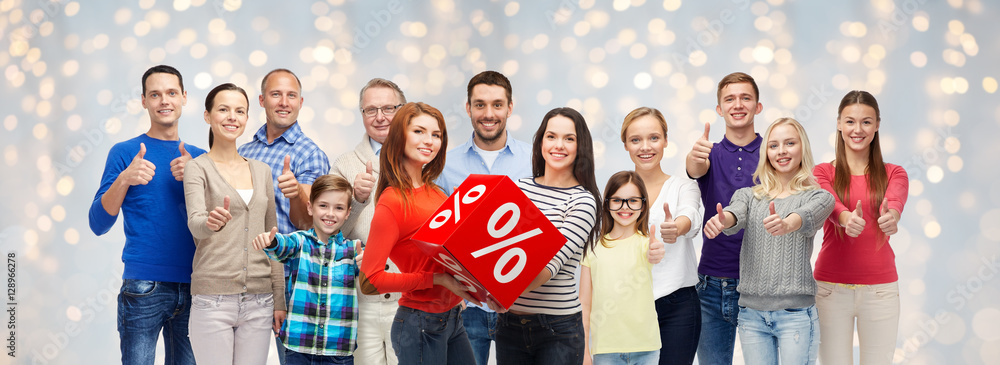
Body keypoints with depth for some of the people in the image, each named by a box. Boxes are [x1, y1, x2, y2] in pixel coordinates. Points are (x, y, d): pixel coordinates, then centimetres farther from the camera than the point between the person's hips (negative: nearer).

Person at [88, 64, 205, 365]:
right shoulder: (125, 153, 3)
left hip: (192, 285, 3)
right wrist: (124, 179, -19)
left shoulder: (198, 158, 12)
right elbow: (98, 225, -3)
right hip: (144, 287, -3)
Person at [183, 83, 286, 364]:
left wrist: (279, 298, 9)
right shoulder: (198, 168, 0)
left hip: (259, 299, 4)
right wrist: (212, 223, -41)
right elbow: (195, 222, -17)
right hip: (212, 296, -4)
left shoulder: (261, 171, 14)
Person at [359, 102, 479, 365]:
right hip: (419, 324, -7)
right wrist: (437, 279, -20)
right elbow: (370, 279, -20)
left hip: (453, 318, 8)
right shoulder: (393, 202, -15)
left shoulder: (434, 192, 7)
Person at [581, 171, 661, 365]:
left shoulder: (645, 242, 0)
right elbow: (585, 304, 8)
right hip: (605, 348, 1)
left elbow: (650, 255, -27)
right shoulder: (594, 247, 5)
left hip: (645, 348, -1)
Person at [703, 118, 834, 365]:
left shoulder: (818, 196, 4)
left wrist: (786, 224, -43)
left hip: (795, 313, -3)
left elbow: (807, 216, -19)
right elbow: (736, 215, -10)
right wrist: (721, 220, -35)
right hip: (752, 312, 3)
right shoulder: (748, 196, 12)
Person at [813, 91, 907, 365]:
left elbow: (895, 200, -16)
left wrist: (891, 215, -41)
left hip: (880, 288, 1)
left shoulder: (894, 174, 7)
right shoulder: (823, 172, 4)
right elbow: (828, 202, -18)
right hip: (831, 287, -1)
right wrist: (846, 217, -42)